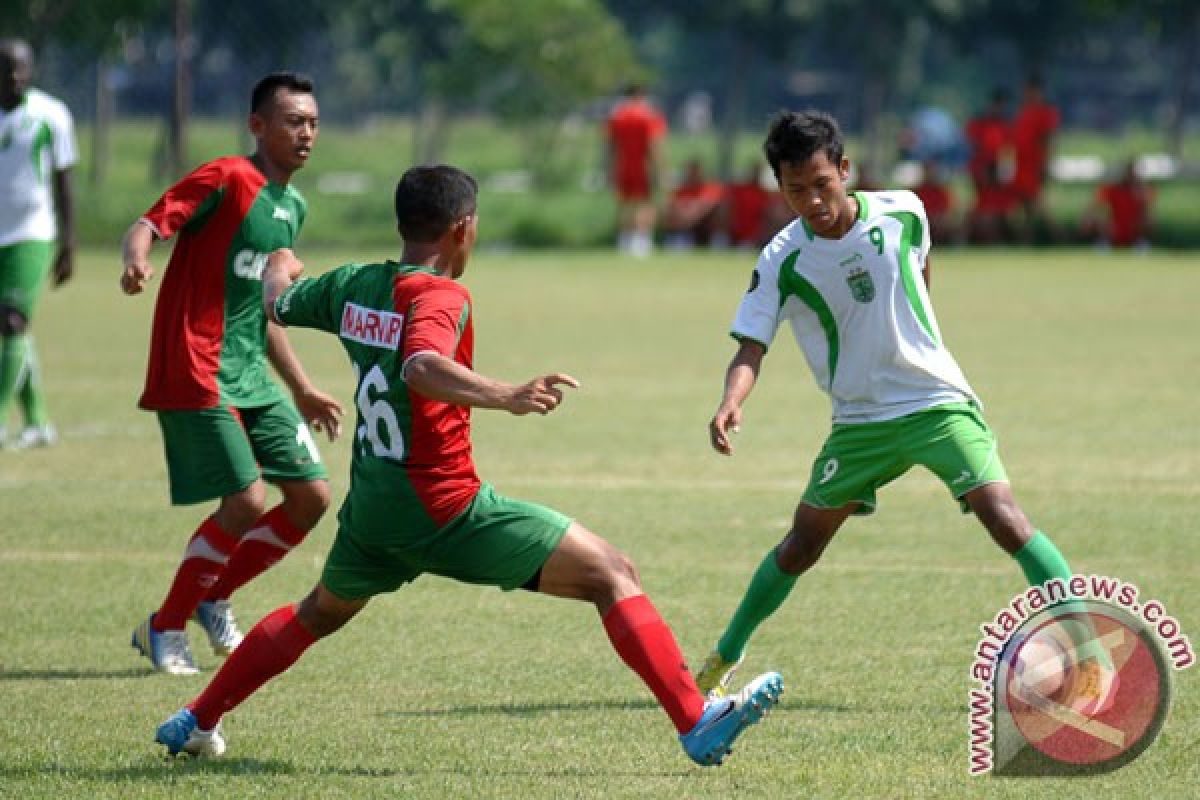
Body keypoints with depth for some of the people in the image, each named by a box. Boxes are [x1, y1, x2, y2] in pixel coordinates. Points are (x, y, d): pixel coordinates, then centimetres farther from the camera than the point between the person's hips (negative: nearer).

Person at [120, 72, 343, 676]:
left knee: (311, 495, 2)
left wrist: (302, 390, 27)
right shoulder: (227, 180, -9)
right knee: (246, 502, -14)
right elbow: (148, 225, -19)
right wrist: (137, 260, -43)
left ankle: (214, 601, 20)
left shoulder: (292, 207, 17)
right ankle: (165, 627, 3)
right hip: (197, 374, -8)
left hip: (252, 376, 8)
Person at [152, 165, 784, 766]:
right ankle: (697, 725, -18)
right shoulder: (441, 297, -16)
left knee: (319, 613, 35)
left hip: (370, 510, 8)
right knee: (613, 576, -7)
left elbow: (277, 303, 25)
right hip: (446, 510, -8)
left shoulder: (352, 286, 5)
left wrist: (279, 267, 48)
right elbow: (422, 368, -37)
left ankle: (194, 723, 41)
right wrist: (505, 397, -50)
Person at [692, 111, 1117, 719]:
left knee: (1004, 518, -18)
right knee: (802, 543, 6)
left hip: (940, 404, -1)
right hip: (860, 422, 1)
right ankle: (723, 659, 26)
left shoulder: (902, 213, -7)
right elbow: (750, 348, -14)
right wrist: (730, 405, -34)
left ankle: (1090, 652, -18)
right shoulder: (782, 262, -11)